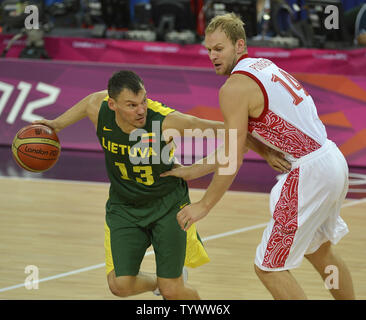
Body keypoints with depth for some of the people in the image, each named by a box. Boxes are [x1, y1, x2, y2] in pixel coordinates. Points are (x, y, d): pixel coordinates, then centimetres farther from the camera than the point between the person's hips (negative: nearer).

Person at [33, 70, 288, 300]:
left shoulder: (166, 122, -30)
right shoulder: (99, 109, -19)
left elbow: (224, 129, -21)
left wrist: (265, 150, -21)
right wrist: (58, 124, 13)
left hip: (169, 205, -3)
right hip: (124, 207, 3)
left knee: (172, 291, -6)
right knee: (121, 285, -8)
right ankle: (160, 282, 27)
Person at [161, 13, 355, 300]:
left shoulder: (235, 87, -14)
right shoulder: (264, 66, 15)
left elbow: (233, 161, -14)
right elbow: (240, 146, 18)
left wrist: (204, 206, -4)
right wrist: (192, 171, 20)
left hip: (311, 173, -10)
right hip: (335, 160, 10)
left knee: (268, 267, -2)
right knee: (318, 250, 31)